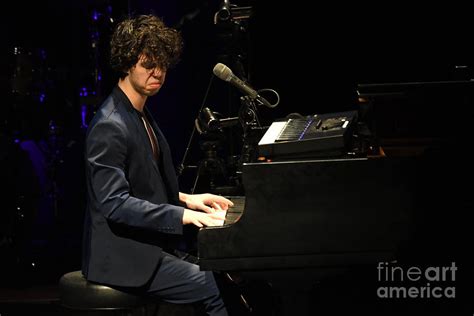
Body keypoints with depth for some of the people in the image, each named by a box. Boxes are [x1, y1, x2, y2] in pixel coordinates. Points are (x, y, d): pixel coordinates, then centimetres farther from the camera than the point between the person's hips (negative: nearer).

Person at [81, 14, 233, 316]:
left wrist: (185, 199, 9)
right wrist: (182, 215, -28)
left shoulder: (140, 116, 14)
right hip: (124, 257, -10)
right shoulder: (110, 126, -19)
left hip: (147, 244, 10)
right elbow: (114, 203, -25)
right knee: (218, 288, -19)